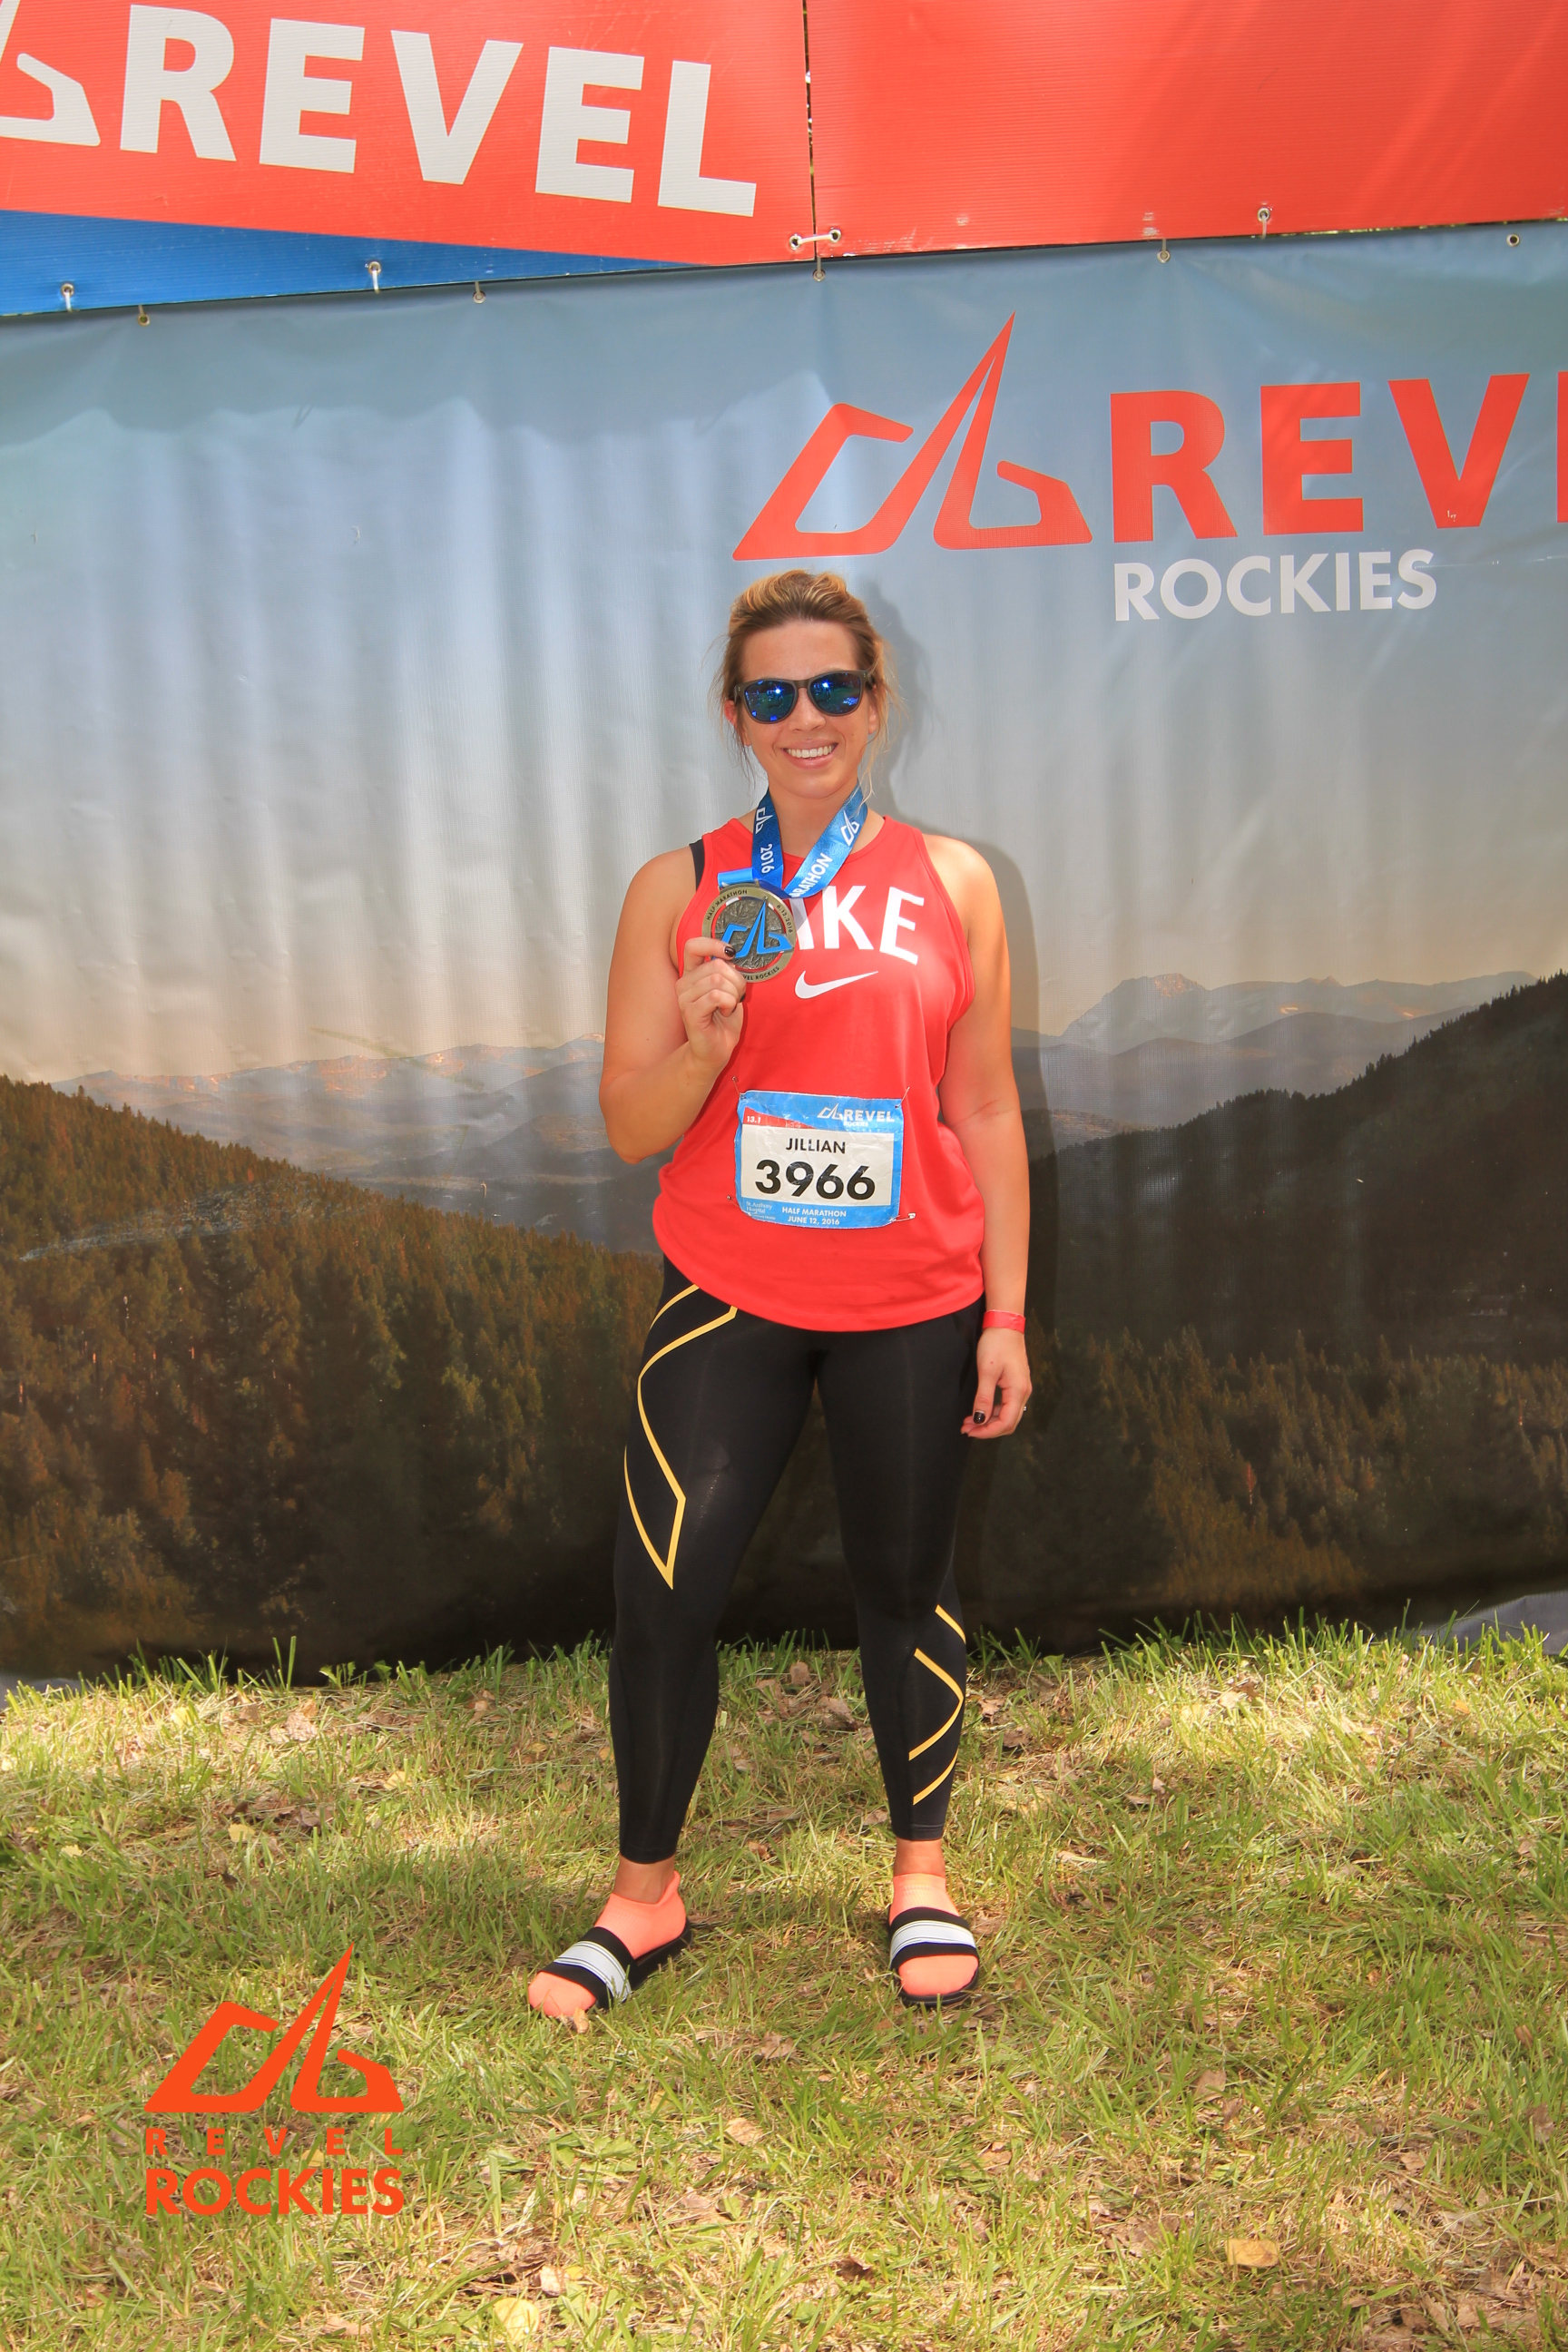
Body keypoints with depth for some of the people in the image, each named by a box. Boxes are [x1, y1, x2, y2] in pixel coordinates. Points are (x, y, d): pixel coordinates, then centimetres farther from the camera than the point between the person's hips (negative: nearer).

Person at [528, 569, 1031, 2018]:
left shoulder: (949, 884, 3)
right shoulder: (680, 890, 0)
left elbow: (987, 1112, 5)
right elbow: (630, 1126, 0)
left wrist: (1006, 1315, 2)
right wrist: (703, 1042, -21)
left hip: (910, 1309, 1)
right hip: (728, 1301, 0)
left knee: (908, 1584, 12)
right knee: (662, 1591, -3)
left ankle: (922, 1870, 34)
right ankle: (645, 1894, 20)